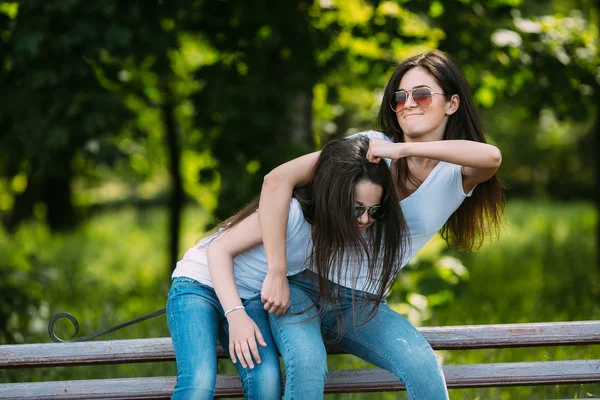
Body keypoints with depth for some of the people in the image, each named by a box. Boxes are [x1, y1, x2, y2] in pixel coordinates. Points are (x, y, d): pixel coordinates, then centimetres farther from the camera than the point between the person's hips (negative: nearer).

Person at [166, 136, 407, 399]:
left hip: (251, 298, 5)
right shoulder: (290, 212, -30)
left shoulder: (357, 228, -9)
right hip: (201, 283, -5)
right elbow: (220, 249, -23)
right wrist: (236, 315, -32)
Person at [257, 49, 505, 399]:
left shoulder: (457, 174, -1)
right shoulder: (371, 146, -6)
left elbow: (491, 157, -28)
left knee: (423, 365, -27)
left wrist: (403, 149, -32)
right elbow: (278, 180, -15)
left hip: (361, 304, 2)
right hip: (304, 282, -2)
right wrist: (277, 275, -20)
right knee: (307, 366, -31)